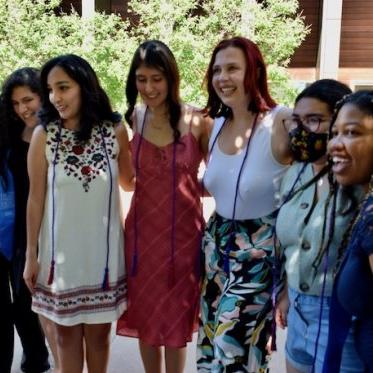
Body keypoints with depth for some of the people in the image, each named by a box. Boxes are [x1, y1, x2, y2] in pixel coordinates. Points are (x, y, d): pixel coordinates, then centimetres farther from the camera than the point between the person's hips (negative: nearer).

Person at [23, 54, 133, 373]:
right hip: (61, 250, 0)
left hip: (103, 249, 1)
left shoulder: (115, 131, -7)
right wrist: (31, 254, -1)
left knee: (99, 332, 15)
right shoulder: (43, 135, -9)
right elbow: (36, 198, -4)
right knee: (67, 332, 15)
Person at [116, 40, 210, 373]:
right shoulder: (133, 119, -1)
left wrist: (190, 188, -11)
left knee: (176, 316, 13)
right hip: (142, 229, 3)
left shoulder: (197, 122, -9)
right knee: (145, 314, 15)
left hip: (183, 230, -2)